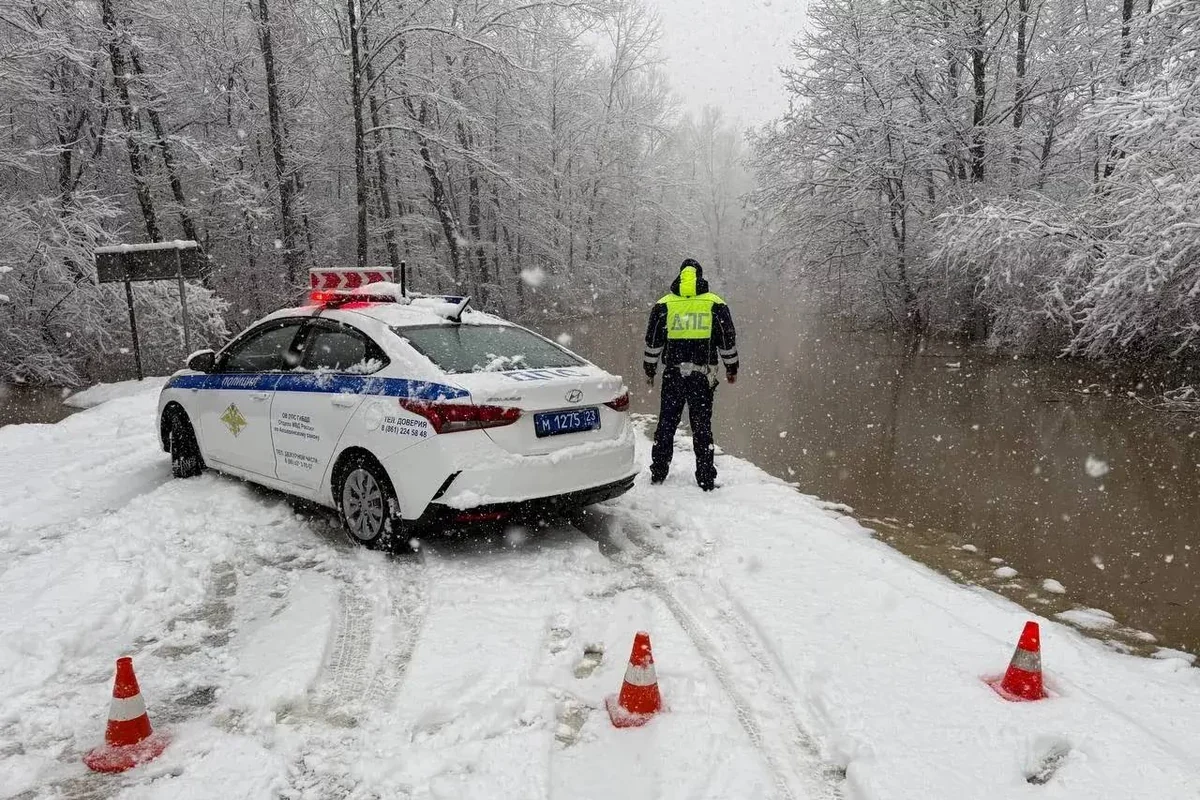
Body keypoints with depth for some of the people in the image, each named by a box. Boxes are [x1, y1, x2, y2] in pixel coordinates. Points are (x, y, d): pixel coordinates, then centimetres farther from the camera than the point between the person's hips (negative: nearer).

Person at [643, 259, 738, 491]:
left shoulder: (664, 304, 4)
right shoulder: (715, 304, 3)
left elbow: (653, 342, 6)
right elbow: (728, 341, 6)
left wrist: (649, 370, 17)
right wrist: (732, 369, 17)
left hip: (673, 373, 1)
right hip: (703, 375, 0)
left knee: (666, 423, 11)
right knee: (702, 426, 5)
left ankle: (658, 474, 16)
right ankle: (706, 480, 6)